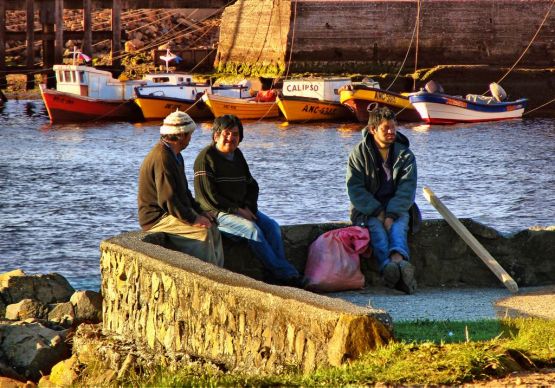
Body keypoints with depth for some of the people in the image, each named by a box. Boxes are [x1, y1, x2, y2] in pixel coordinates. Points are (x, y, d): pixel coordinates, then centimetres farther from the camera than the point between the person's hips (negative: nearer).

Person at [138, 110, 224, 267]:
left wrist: (199, 212, 9)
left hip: (171, 213, 10)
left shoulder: (175, 156, 16)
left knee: (212, 228, -3)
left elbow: (184, 192, 23)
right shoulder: (162, 158, -20)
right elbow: (168, 199, -25)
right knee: (202, 231, -24)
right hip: (157, 218, -10)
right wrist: (193, 219, -20)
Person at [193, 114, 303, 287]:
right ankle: (284, 273, -26)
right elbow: (207, 197, -15)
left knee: (272, 226, -14)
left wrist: (249, 207, -2)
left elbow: (252, 186, 20)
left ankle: (279, 275, -23)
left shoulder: (237, 155, 16)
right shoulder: (206, 158, -9)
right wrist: (237, 210, -17)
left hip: (242, 209, 8)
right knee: (252, 229, -29)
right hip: (217, 214, -8)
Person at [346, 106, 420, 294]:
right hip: (368, 209, -1)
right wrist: (378, 213, -19)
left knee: (398, 226, -32)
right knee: (376, 227, -33)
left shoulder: (405, 155, 6)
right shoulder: (359, 153, 3)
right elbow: (355, 189, -5)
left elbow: (406, 189, -6)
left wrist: (391, 214, -22)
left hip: (397, 208, 1)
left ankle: (397, 260, -64)